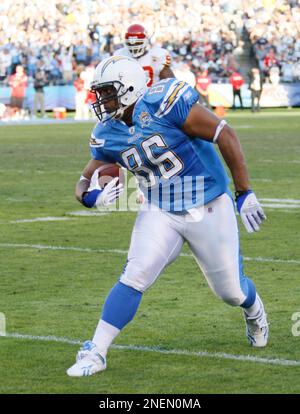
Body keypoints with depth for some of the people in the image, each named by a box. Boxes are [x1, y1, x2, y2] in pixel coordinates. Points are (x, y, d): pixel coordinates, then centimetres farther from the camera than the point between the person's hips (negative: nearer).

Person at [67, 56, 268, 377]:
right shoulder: (107, 135, -5)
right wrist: (91, 197, -22)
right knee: (134, 276, -16)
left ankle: (253, 311, 46)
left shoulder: (164, 104, -24)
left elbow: (225, 136, -20)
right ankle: (95, 352, -11)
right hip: (160, 213, 3)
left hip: (208, 207, -3)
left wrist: (245, 194, -17)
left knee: (231, 290, 9)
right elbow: (84, 182, 5)